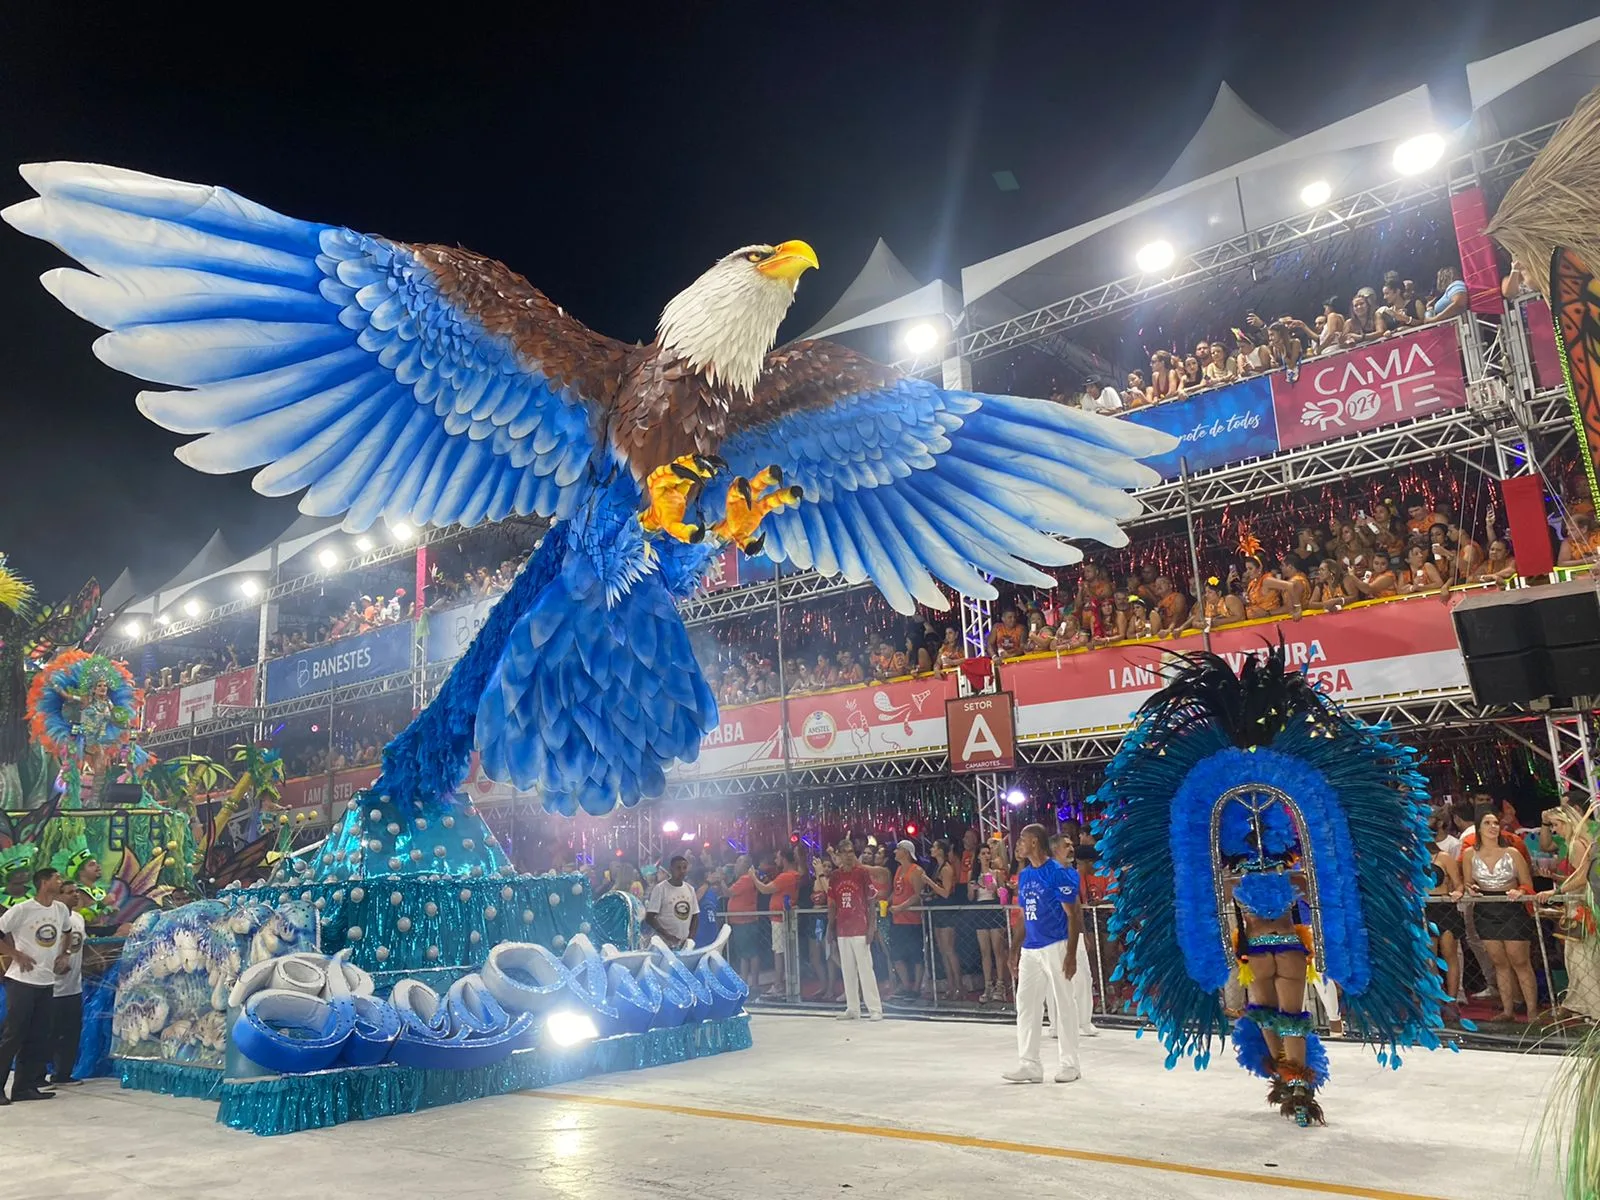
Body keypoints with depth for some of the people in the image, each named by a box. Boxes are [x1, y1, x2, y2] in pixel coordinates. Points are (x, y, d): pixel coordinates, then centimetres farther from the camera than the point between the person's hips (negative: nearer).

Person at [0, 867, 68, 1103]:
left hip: (47, 982, 6)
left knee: (39, 1039, 7)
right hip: (22, 980, -6)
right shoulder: (22, 909, -13)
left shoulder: (61, 909, 6)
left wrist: (65, 954, 11)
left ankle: (25, 1086, 15)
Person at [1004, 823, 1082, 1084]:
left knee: (1064, 1006, 4)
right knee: (1026, 1005, 7)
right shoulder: (1024, 876, 11)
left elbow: (1073, 915, -11)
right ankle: (1029, 1065, 14)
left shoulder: (1059, 873, -11)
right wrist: (1018, 953, 16)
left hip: (1055, 947, -7)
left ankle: (1069, 1065, 16)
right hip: (1029, 950, 7)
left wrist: (1071, 954, -16)